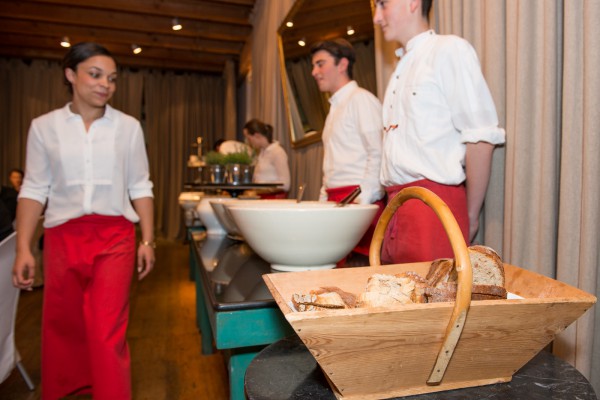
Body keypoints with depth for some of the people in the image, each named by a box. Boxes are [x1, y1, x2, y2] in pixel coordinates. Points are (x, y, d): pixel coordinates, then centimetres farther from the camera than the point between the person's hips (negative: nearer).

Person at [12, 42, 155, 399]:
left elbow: (140, 188, 4)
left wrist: (148, 240, 0)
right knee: (61, 325, 15)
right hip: (63, 236, 2)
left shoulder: (128, 126, 3)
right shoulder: (44, 126, 4)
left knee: (108, 332, -5)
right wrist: (23, 248, -3)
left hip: (114, 236, -1)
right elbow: (34, 190, 4)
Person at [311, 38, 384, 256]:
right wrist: (323, 199, 15)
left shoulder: (361, 99, -5)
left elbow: (377, 154, -14)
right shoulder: (336, 106, 22)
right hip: (334, 199, 8)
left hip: (359, 200, -8)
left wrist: (362, 200, -18)